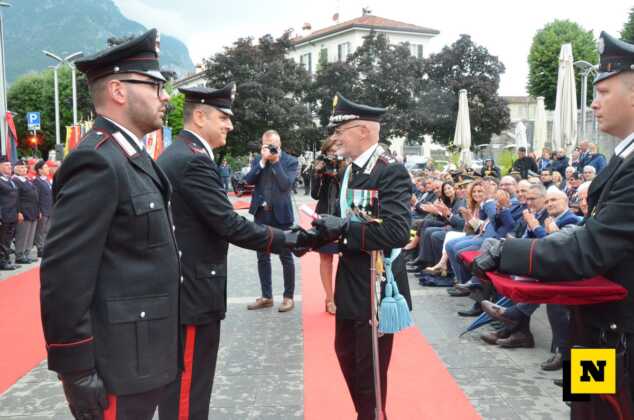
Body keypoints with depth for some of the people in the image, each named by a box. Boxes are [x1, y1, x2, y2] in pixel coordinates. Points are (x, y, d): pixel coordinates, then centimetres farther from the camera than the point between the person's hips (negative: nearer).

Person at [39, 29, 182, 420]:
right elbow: (64, 277, -22)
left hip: (141, 355, 9)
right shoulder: (98, 162, -19)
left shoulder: (131, 158, 10)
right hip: (117, 365, -9)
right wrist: (77, 371, -19)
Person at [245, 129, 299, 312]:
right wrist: (263, 161, -13)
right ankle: (266, 296, 21)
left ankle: (288, 297, 13)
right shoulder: (257, 160, 7)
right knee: (263, 257, 10)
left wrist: (276, 161, -16)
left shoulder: (290, 161, -5)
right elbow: (248, 180, -6)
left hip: (281, 215, -4)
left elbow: (286, 184, -18)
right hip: (261, 215, 4)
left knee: (286, 257, 4)